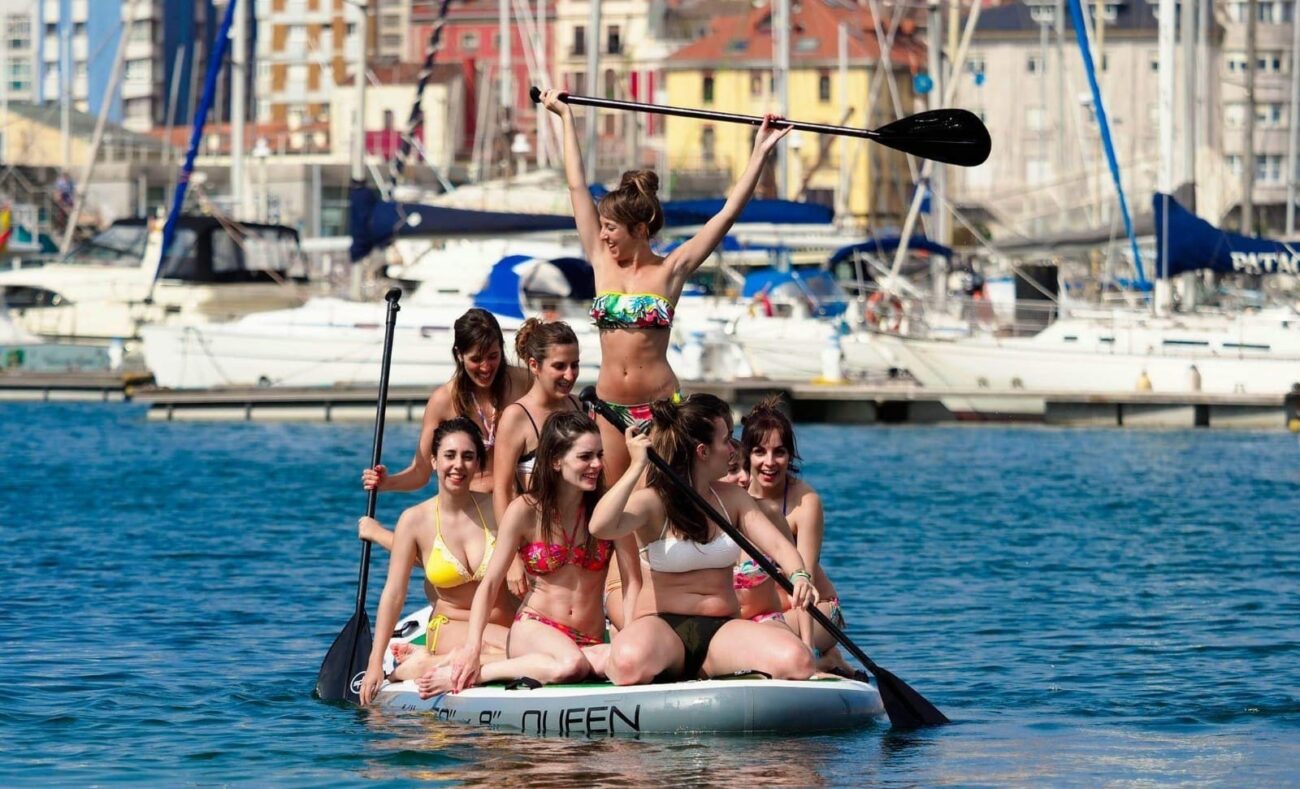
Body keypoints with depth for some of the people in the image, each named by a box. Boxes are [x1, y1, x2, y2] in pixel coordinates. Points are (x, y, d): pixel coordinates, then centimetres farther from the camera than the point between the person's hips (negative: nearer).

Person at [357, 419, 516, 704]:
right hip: (450, 626, -3)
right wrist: (375, 664, -7)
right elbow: (394, 593, -3)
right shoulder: (415, 520, -4)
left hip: (504, 624, 3)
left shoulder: (494, 509, -1)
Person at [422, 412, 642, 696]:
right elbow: (490, 582, -2)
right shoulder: (525, 511, -3)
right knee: (571, 665, -40)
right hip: (535, 628, -3)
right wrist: (473, 647, -14)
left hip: (590, 640, 3)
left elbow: (633, 582, 1)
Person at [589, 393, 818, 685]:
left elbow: (776, 544, 0)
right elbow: (601, 527, -26)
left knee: (797, 661, -24)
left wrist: (799, 576, -22)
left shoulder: (733, 499, 13)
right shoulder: (653, 502, -6)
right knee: (632, 663, -42)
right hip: (662, 626, -5)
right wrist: (637, 467, -26)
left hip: (722, 629, 5)